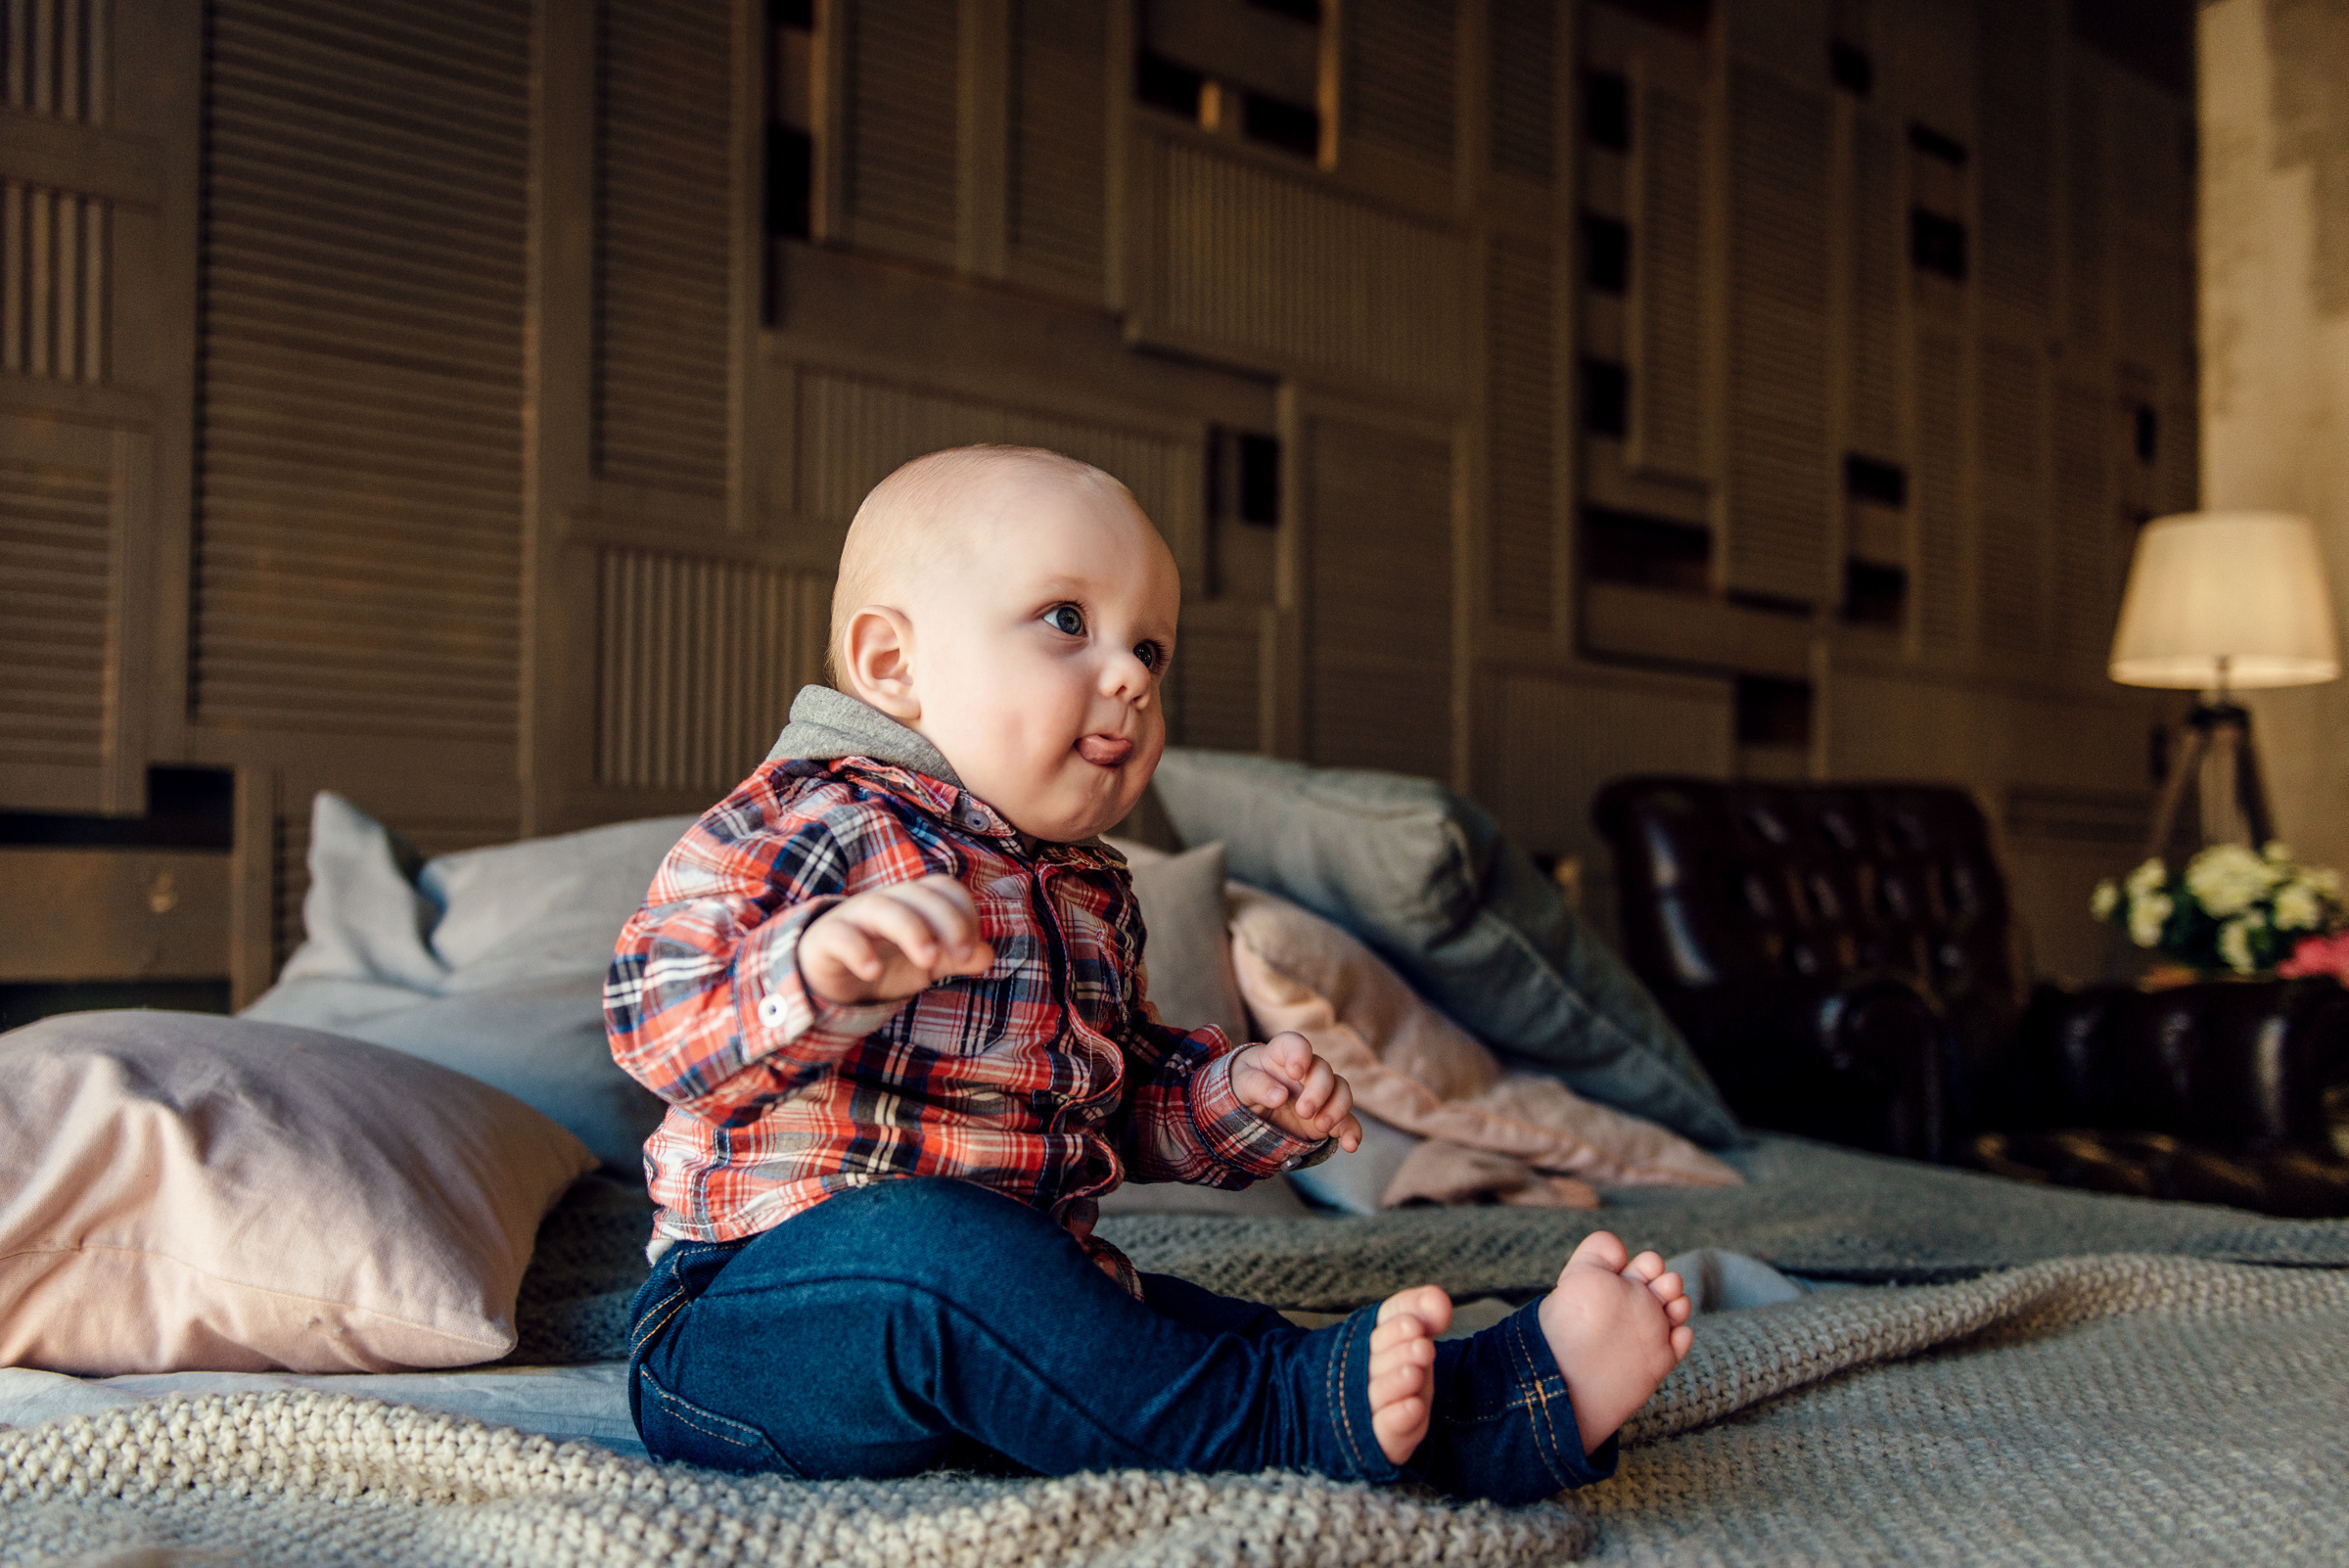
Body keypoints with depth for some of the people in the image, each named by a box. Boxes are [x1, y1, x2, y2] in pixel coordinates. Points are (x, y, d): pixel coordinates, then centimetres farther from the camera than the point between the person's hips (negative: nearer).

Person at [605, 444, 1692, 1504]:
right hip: (764, 1297, -8)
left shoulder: (1091, 897, 17)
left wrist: (1236, 1099, 8)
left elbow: (1124, 1093, 30)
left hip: (1006, 1298, 8)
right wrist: (822, 969, -44)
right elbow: (654, 1015, -23)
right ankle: (1297, 1423, -38)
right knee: (923, 1238, -36)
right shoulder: (808, 822, -10)